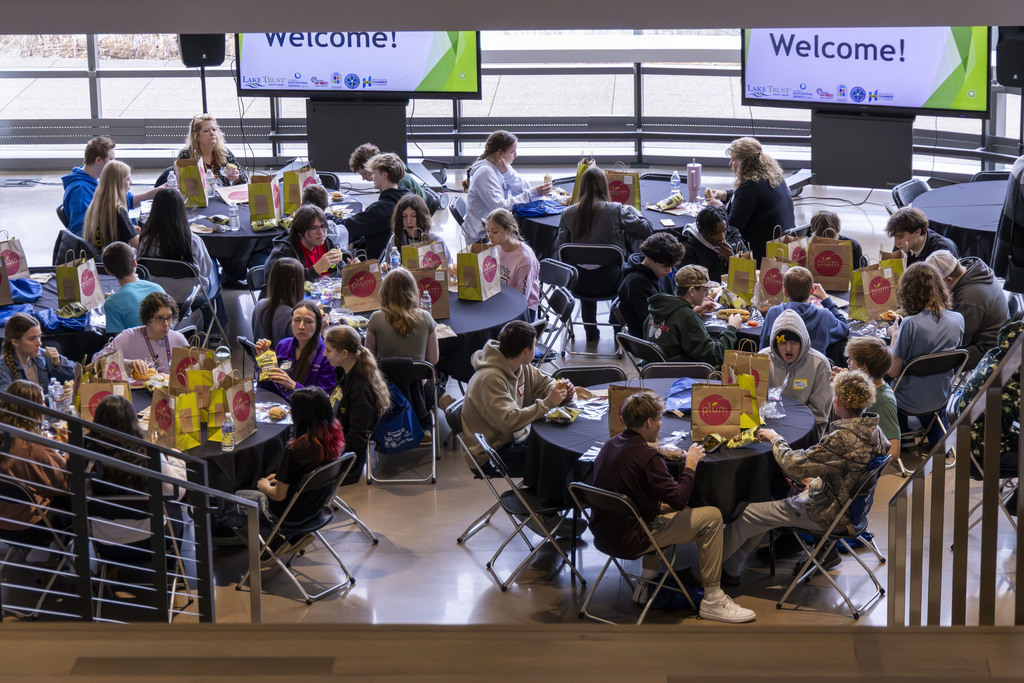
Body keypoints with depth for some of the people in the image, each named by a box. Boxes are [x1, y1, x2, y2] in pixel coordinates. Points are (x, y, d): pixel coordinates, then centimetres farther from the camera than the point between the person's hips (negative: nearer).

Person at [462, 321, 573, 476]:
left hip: (517, 437, 9)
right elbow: (510, 421, -34)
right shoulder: (490, 378, -26)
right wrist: (548, 403, -31)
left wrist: (560, 390, -6)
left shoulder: (522, 367, 1)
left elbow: (543, 382, 18)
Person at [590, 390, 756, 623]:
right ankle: (712, 600, 4)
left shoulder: (609, 445, 5)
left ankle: (645, 586, 30)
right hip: (630, 540, -9)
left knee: (665, 510, 34)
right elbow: (678, 498, -19)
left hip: (604, 533, 9)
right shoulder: (647, 456, -22)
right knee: (711, 517, -2)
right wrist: (691, 463, -6)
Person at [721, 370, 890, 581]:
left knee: (747, 514, 5)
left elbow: (795, 465, -27)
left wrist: (775, 438, -8)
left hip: (828, 513, -9)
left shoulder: (842, 439, -33)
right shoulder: (874, 431, -6)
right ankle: (732, 565, 35)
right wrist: (817, 481, 10)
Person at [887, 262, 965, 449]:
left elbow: (892, 372, -20)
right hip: (942, 399, 4)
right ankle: (937, 440, 43)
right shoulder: (958, 319, -12)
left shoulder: (910, 325, -29)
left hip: (911, 404, -4)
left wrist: (894, 335, -6)